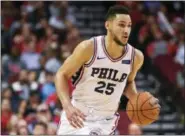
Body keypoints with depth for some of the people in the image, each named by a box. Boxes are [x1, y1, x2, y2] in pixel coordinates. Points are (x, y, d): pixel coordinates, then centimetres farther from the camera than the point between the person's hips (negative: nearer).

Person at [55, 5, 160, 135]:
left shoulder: (135, 56, -6)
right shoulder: (89, 48, -16)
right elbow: (62, 74, -8)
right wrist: (67, 106, -22)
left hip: (105, 120, 2)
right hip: (77, 114, -2)